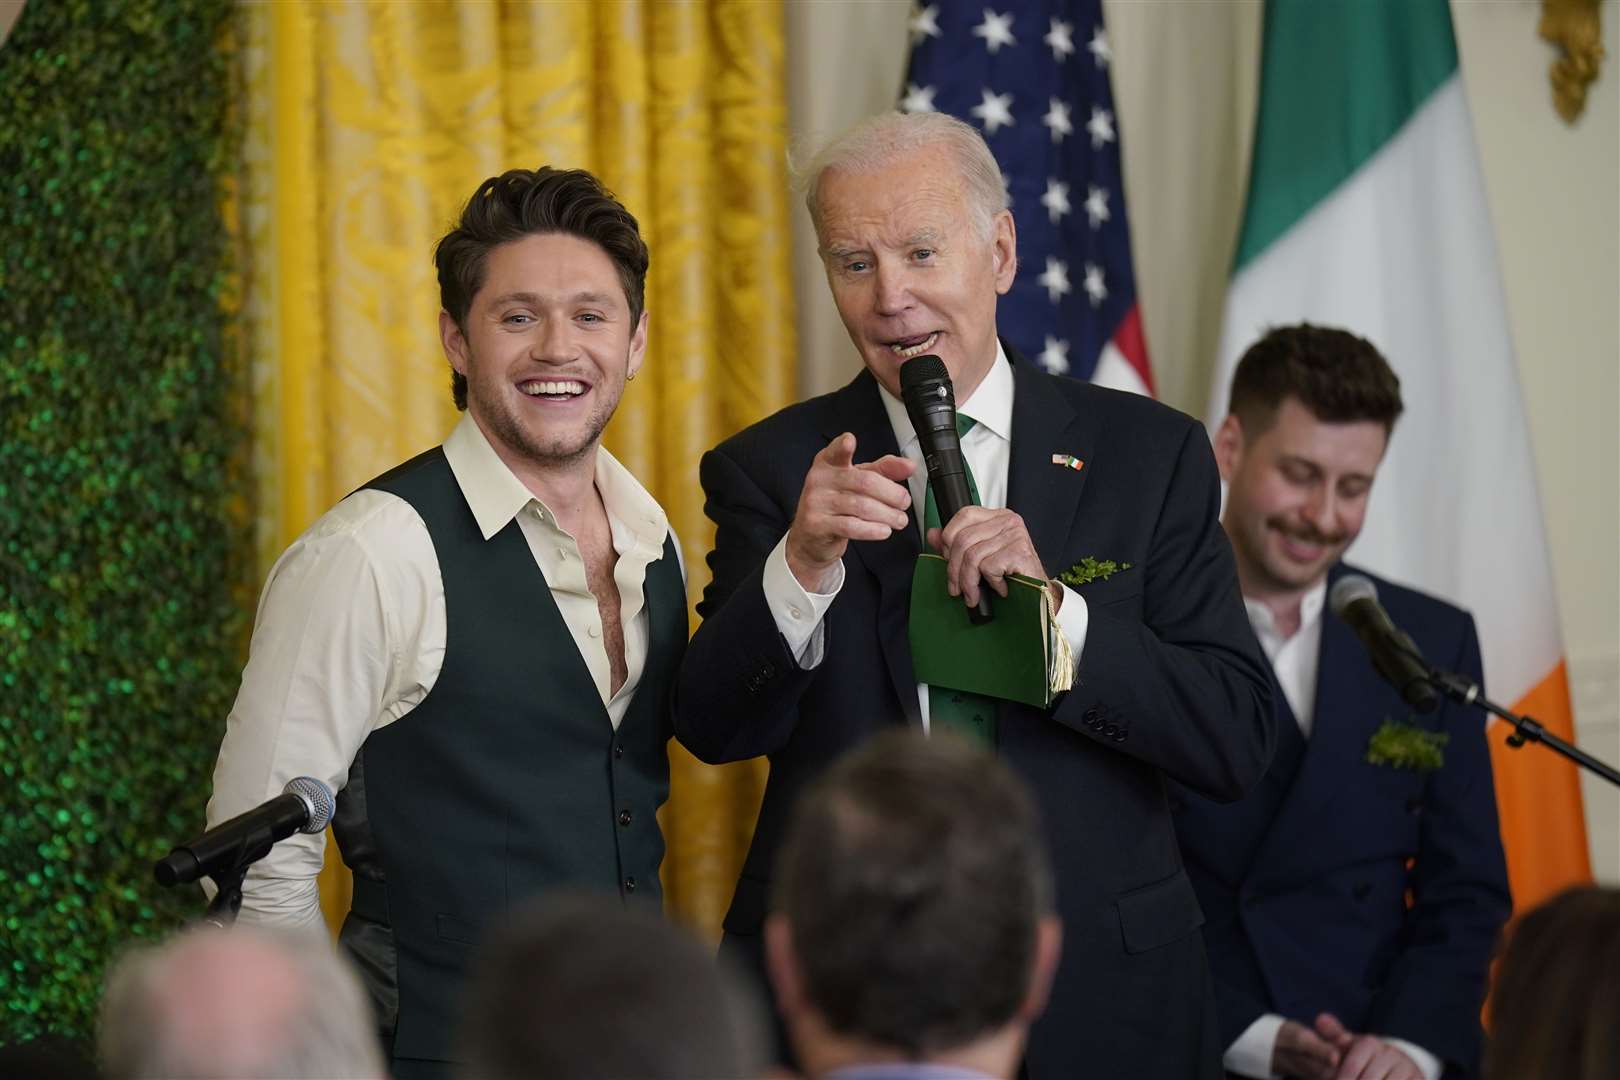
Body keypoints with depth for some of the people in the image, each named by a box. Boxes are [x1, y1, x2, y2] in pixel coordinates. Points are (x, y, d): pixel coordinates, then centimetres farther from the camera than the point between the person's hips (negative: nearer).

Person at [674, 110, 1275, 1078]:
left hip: (1096, 995, 0)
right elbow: (714, 730, -10)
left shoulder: (1151, 454, 0)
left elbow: (1239, 743, -7)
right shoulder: (770, 470, 1)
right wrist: (803, 567, -27)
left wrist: (1052, 607, -19)